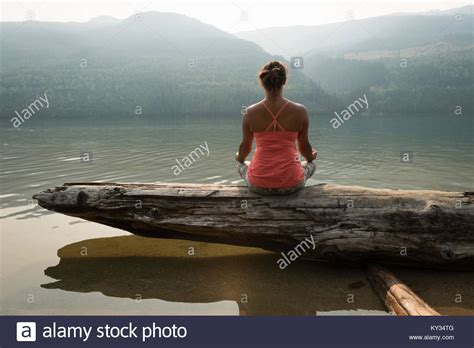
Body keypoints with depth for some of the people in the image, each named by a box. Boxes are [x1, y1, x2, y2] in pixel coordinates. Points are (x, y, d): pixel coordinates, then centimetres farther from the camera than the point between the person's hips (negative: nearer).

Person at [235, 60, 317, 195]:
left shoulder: (250, 113, -9)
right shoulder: (300, 111, -10)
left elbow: (245, 146, 4)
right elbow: (304, 146, 2)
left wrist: (239, 158, 29)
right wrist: (311, 156, 27)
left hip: (259, 185, 0)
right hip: (291, 184, 0)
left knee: (241, 165, 36)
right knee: (311, 164, 34)